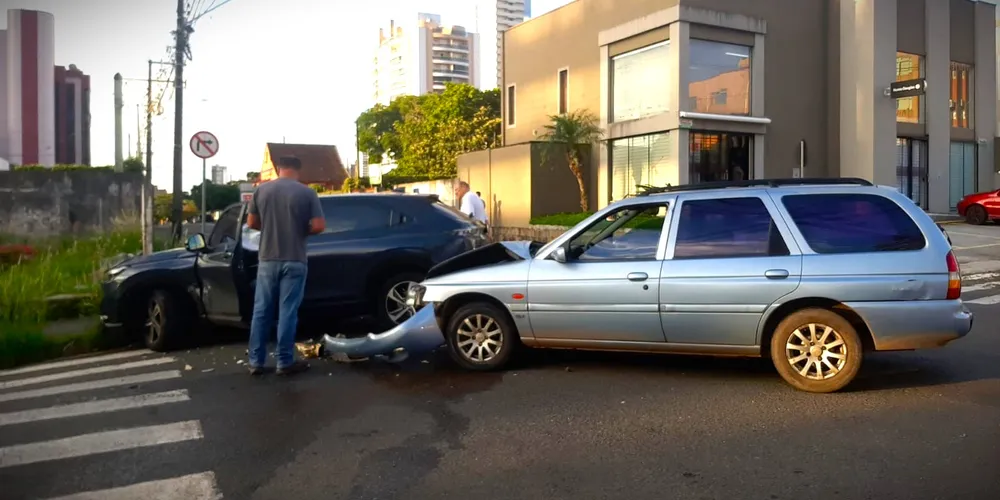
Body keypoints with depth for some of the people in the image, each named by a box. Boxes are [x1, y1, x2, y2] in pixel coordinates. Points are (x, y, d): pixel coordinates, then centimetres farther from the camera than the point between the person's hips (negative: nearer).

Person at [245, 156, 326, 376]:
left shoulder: (262, 190, 3)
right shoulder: (307, 193, -5)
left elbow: (251, 222, 8)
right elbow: (319, 226, -10)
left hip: (267, 259, 3)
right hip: (294, 260, -2)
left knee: (261, 311, 10)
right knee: (287, 312, 2)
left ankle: (256, 361, 14)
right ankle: (285, 362, 7)